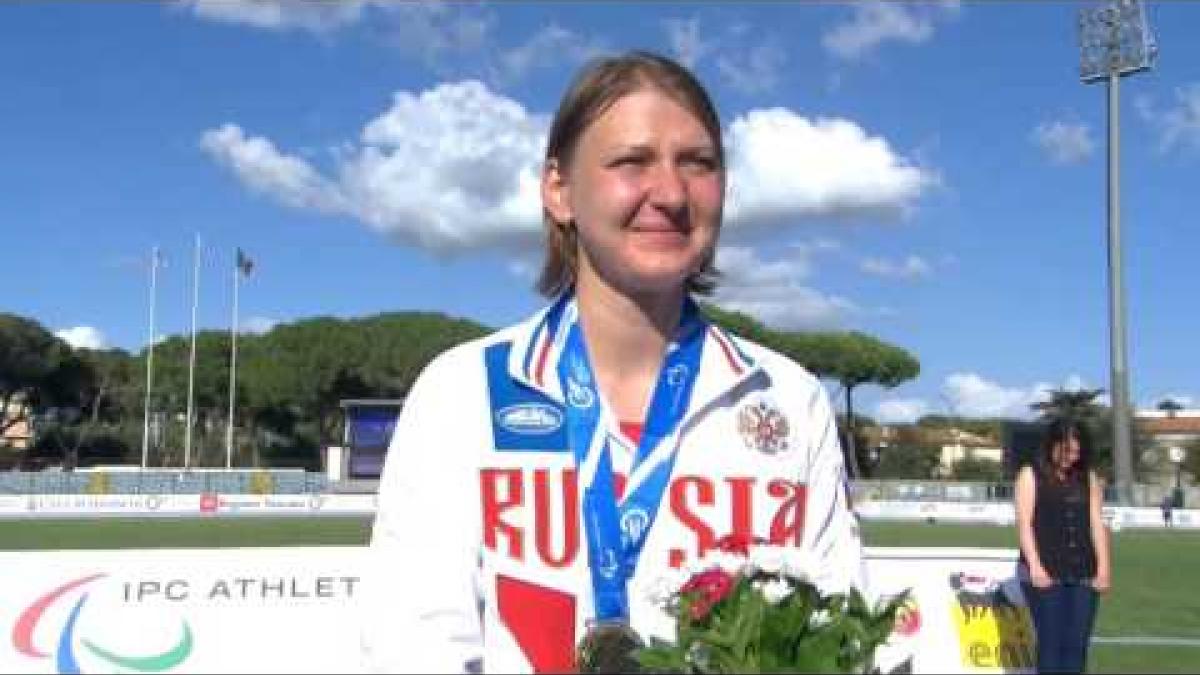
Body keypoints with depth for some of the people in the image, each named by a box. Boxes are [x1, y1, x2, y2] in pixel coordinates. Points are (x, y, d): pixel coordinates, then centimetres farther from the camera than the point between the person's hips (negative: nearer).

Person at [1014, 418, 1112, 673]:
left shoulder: (1089, 479, 13)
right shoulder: (1031, 475, 2)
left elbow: (1096, 524, 10)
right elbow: (1024, 523, -5)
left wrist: (1103, 567, 1)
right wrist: (1035, 566, -14)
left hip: (1083, 574, 4)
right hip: (1045, 573, -4)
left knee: (1077, 643, 3)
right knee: (1051, 641, -6)